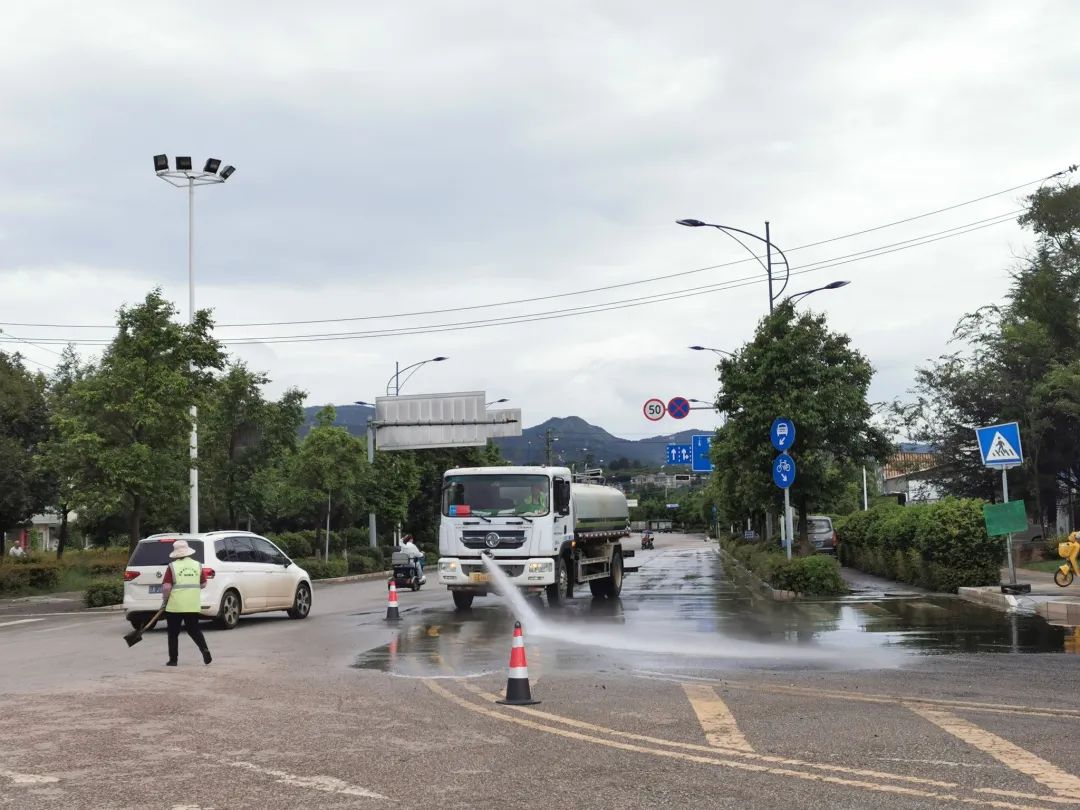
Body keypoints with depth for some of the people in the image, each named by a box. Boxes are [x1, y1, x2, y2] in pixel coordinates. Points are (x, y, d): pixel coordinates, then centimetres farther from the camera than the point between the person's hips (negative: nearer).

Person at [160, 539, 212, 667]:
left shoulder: (172, 567, -7)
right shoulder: (198, 565, 5)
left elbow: (166, 587, -11)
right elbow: (203, 584, 10)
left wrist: (164, 600, 3)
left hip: (175, 606, -3)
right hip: (193, 605, 3)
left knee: (173, 633, 8)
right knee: (194, 630, 16)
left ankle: (173, 660, 10)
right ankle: (205, 650, -3)